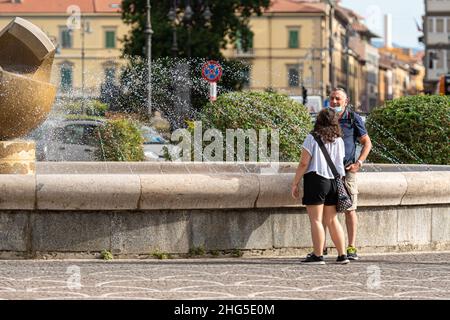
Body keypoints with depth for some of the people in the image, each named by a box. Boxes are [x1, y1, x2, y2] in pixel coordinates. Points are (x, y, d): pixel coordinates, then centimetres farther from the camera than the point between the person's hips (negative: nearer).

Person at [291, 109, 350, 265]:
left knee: (316, 220, -3)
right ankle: (342, 255, 11)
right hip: (333, 181, 6)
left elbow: (303, 163, -10)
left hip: (315, 179, -6)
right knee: (332, 220, 12)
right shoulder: (339, 141, 8)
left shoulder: (312, 138, -8)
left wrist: (295, 184, -4)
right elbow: (339, 164, 9)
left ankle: (318, 256, -6)